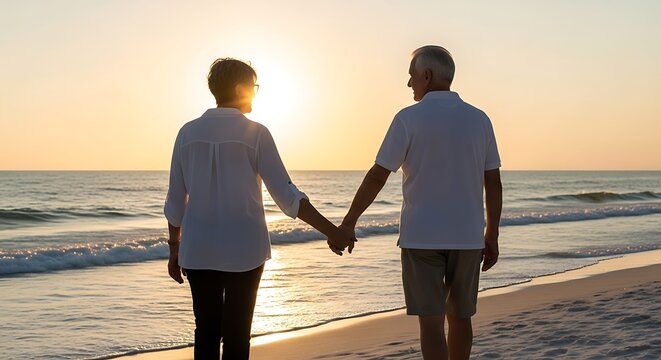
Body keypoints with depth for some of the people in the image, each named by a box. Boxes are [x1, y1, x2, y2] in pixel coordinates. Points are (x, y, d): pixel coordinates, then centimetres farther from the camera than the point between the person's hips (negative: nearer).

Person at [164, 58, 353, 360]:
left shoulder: (188, 133, 3)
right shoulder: (255, 133, -6)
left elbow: (175, 201, 6)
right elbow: (287, 197, -10)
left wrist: (174, 249, 15)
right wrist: (331, 231, -5)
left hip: (198, 251, 3)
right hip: (243, 250, -3)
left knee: (206, 332, 10)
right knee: (236, 335, 3)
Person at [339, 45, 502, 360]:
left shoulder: (409, 118, -7)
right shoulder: (479, 119, 4)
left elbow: (377, 177, -7)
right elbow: (493, 184, 5)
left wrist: (348, 223, 2)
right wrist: (491, 236, 13)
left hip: (422, 237, -4)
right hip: (467, 237, 4)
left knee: (431, 320, -1)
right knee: (459, 316, 16)